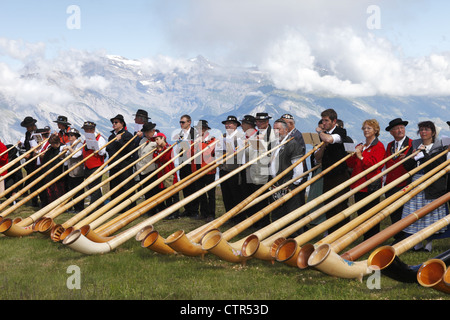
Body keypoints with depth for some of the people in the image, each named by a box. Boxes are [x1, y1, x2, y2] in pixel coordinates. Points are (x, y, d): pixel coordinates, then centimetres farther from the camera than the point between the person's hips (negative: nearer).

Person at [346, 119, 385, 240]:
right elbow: (350, 164, 13)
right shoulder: (359, 146, 18)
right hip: (358, 184, 7)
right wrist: (352, 155, -5)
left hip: (371, 185, -7)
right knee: (361, 213, 9)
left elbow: (375, 164, -15)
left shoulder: (379, 146, -4)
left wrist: (361, 157, -19)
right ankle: (366, 239, 19)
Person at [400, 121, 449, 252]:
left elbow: (439, 166, -12)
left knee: (431, 213, -3)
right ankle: (417, 242, 11)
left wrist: (424, 154, -14)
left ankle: (429, 242, 9)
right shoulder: (414, 145, 14)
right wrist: (413, 157, -9)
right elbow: (407, 167, 10)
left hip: (433, 186, -3)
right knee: (415, 213, 0)